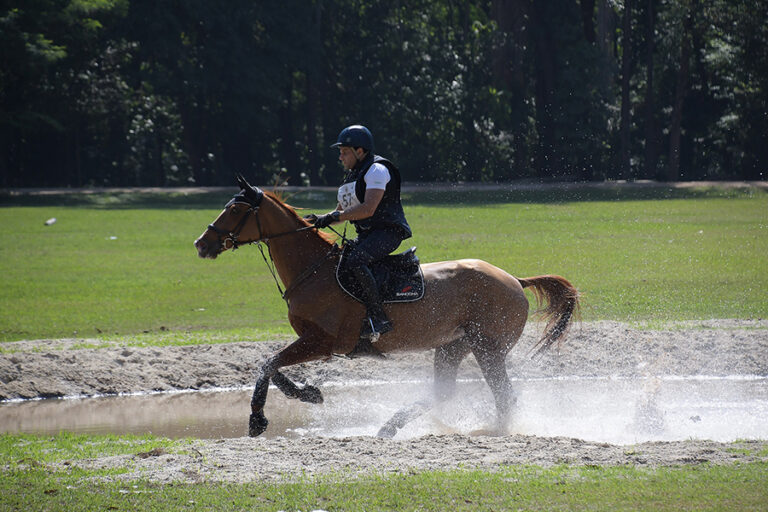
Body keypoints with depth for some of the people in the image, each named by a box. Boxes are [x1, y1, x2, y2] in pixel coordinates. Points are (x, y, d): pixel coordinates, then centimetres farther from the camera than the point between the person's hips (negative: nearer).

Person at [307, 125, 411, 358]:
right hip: (365, 235, 10)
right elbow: (341, 210, 25)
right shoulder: (352, 176, 20)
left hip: (387, 231, -10)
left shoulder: (376, 170, -11)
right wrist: (319, 220, 5)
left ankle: (377, 319, -31)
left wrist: (333, 218, -24)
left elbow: (368, 209, -23)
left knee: (355, 261, -33)